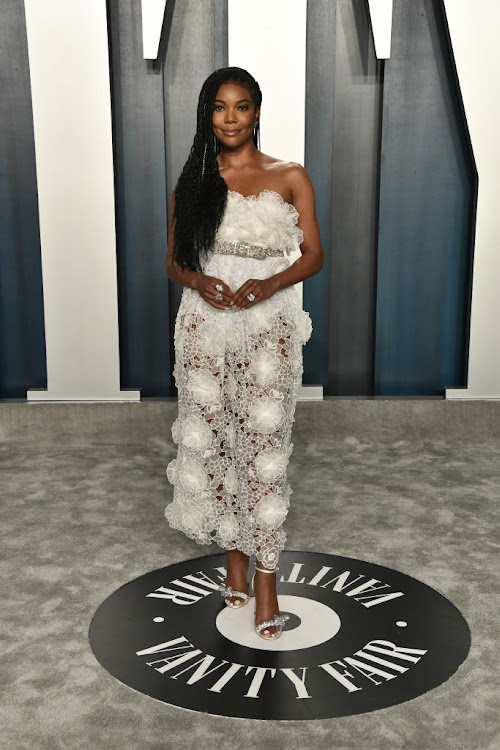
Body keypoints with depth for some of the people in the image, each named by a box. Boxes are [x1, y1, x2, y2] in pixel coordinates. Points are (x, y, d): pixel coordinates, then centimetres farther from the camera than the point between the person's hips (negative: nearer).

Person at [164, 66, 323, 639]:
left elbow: (313, 255, 3)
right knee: (208, 439, 4)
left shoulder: (290, 178, 4)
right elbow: (173, 260, 11)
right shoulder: (192, 182, 10)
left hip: (268, 323, -2)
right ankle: (234, 552, 24)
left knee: (265, 441, -6)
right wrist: (198, 281, -11)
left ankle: (265, 576, 4)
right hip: (204, 322, 2)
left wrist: (269, 284, -15)